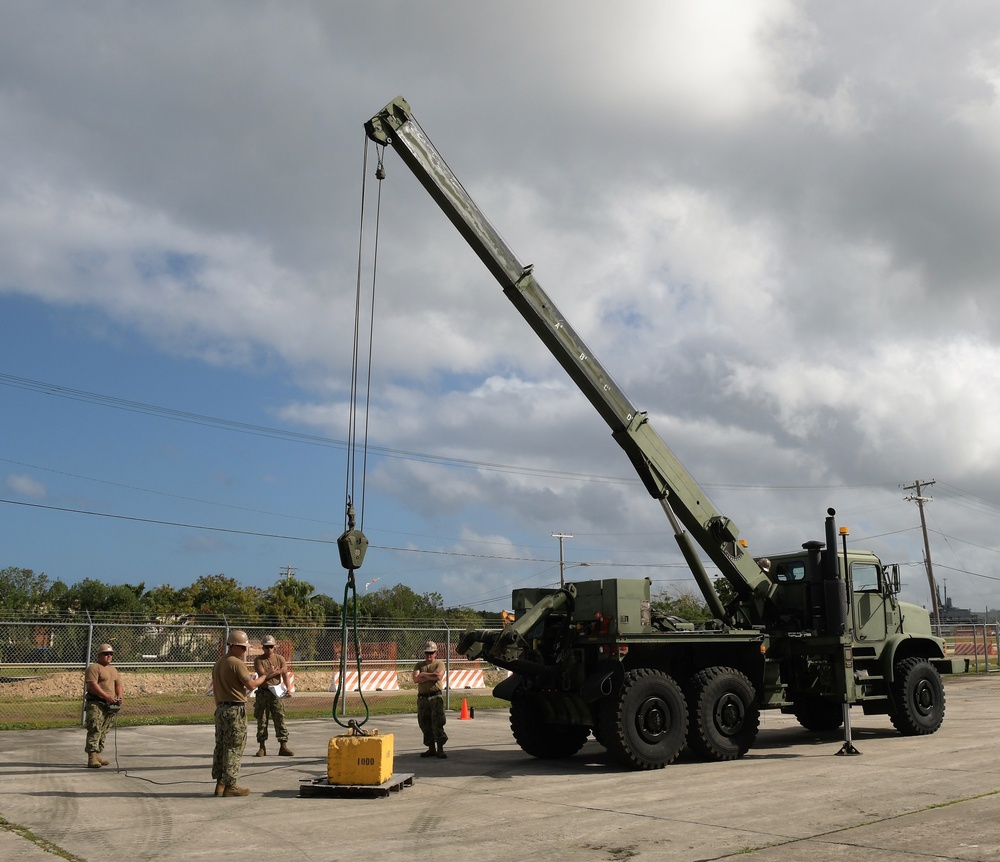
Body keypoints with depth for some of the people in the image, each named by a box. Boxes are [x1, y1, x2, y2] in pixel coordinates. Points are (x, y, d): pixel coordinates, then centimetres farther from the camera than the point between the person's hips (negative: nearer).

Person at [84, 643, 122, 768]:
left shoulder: (113, 670, 21)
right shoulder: (94, 667, -6)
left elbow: (118, 684, 20)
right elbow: (92, 685, -16)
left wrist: (119, 697, 0)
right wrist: (106, 696, -21)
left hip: (110, 705, 8)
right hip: (96, 703, -8)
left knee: (104, 731, 10)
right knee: (95, 729, -14)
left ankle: (97, 754, 18)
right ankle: (92, 757, -18)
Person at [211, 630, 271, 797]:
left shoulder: (218, 663, 15)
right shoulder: (237, 663, -15)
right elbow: (251, 685, -16)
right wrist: (265, 676, -1)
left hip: (221, 709, 9)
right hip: (235, 710, -9)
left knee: (221, 746, 12)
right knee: (234, 748, -3)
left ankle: (220, 783, 17)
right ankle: (230, 785, -1)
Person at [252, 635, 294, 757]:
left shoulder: (280, 658, 5)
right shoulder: (258, 660, -1)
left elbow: (285, 675, -4)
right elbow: (262, 675, -13)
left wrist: (288, 688, -19)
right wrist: (279, 671, -11)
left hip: (277, 692, 1)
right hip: (263, 692, -1)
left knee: (280, 719, -2)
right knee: (262, 720, 3)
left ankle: (283, 746, 1)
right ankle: (262, 747, 11)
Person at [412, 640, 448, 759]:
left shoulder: (439, 663, 4)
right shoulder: (419, 665, 14)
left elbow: (438, 675, -16)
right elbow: (415, 679, -3)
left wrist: (424, 674, -3)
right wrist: (431, 676, -8)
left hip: (436, 697, -4)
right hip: (422, 698, 4)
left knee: (437, 723, -10)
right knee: (425, 724, 5)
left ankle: (440, 749, -7)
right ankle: (431, 748, 14)